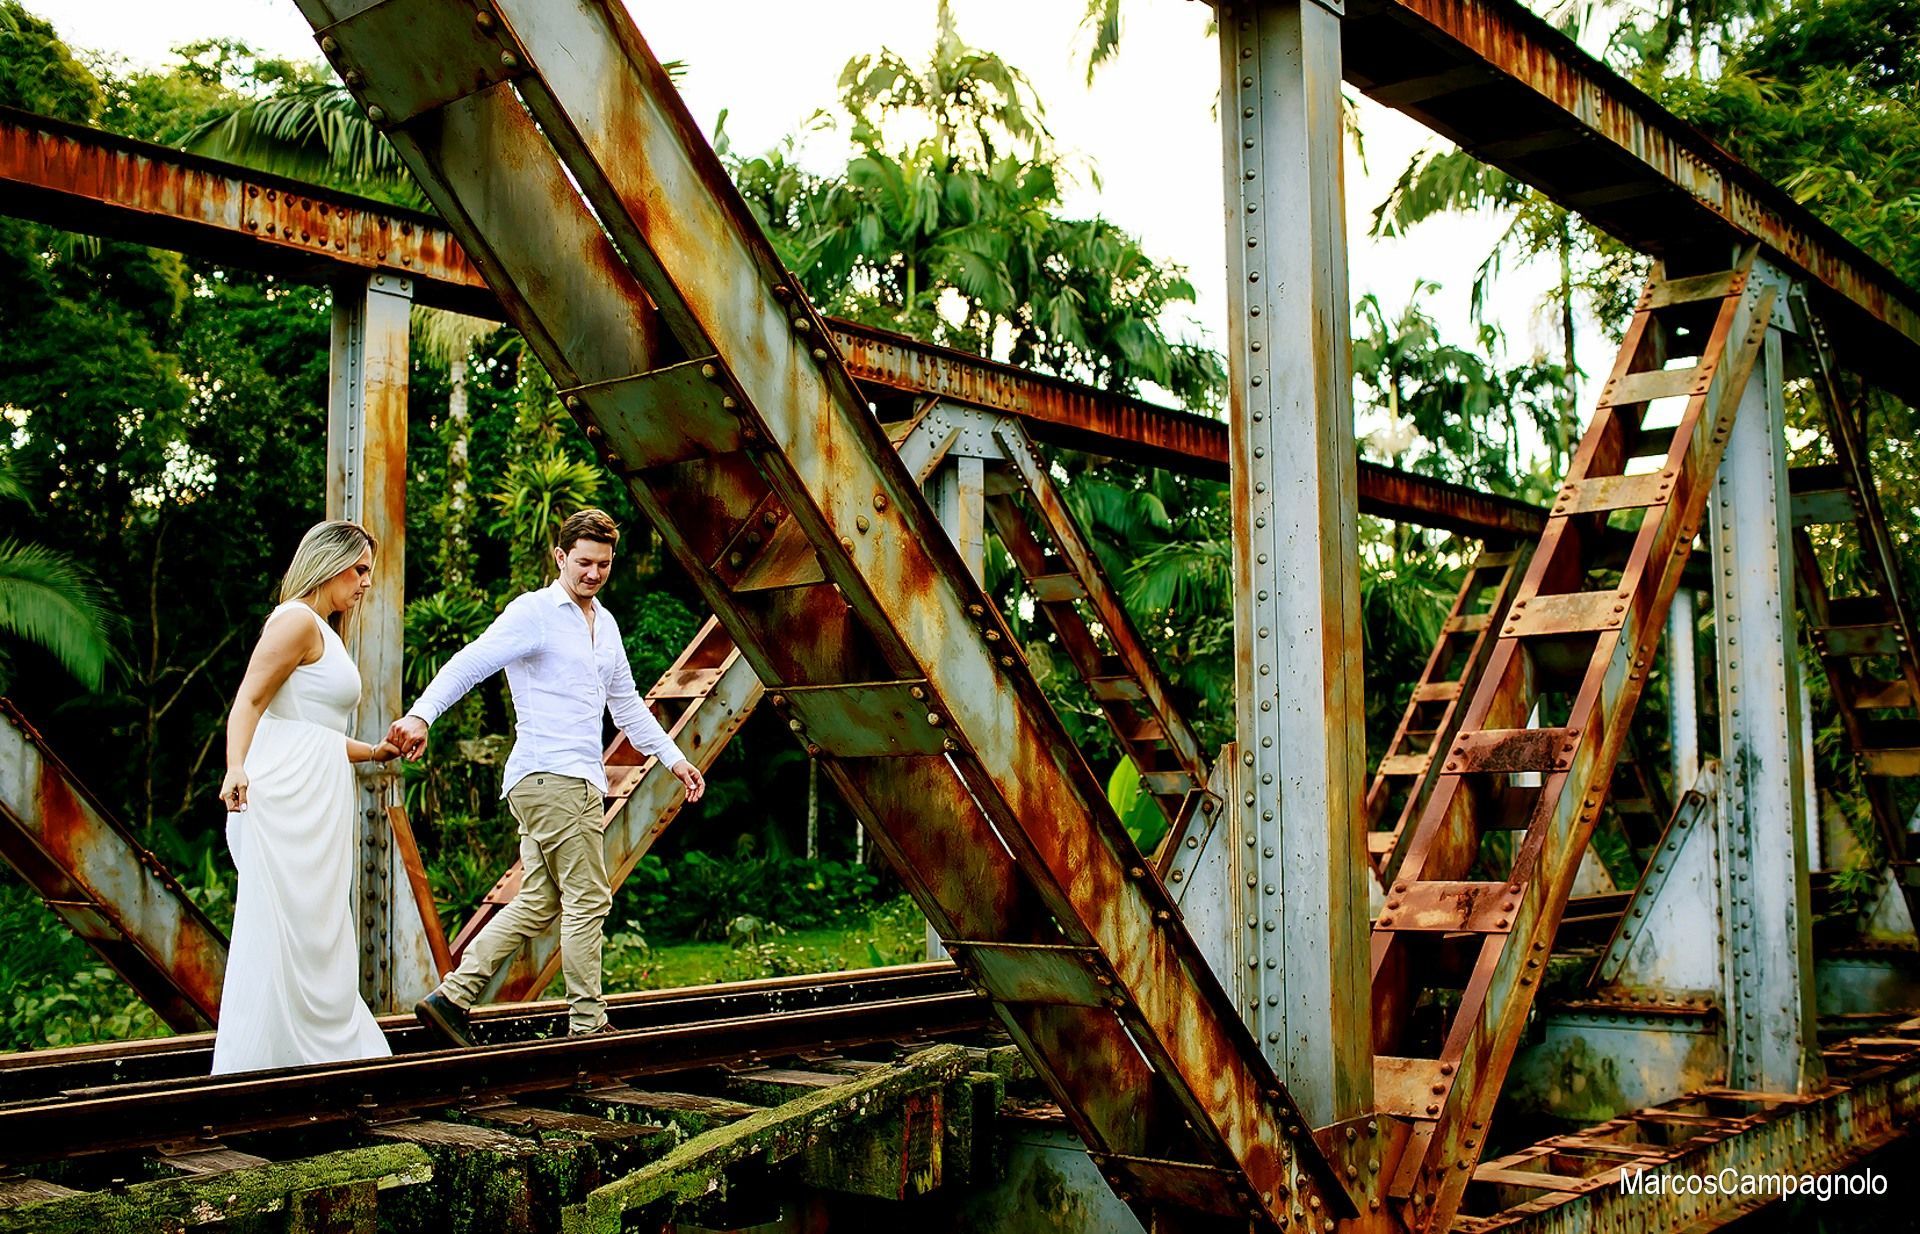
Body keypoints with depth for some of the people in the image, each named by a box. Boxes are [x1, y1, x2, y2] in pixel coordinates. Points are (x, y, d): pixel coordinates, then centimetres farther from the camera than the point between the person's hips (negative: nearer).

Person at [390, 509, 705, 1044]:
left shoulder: (606, 624, 20)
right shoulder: (534, 612, -5)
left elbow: (627, 704, 28)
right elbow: (469, 663, -16)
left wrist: (673, 758, 25)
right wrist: (421, 714, -31)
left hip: (580, 779, 9)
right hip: (552, 776, -9)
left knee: (536, 903, 9)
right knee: (588, 900, -4)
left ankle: (450, 997, 10)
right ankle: (588, 1022, 4)